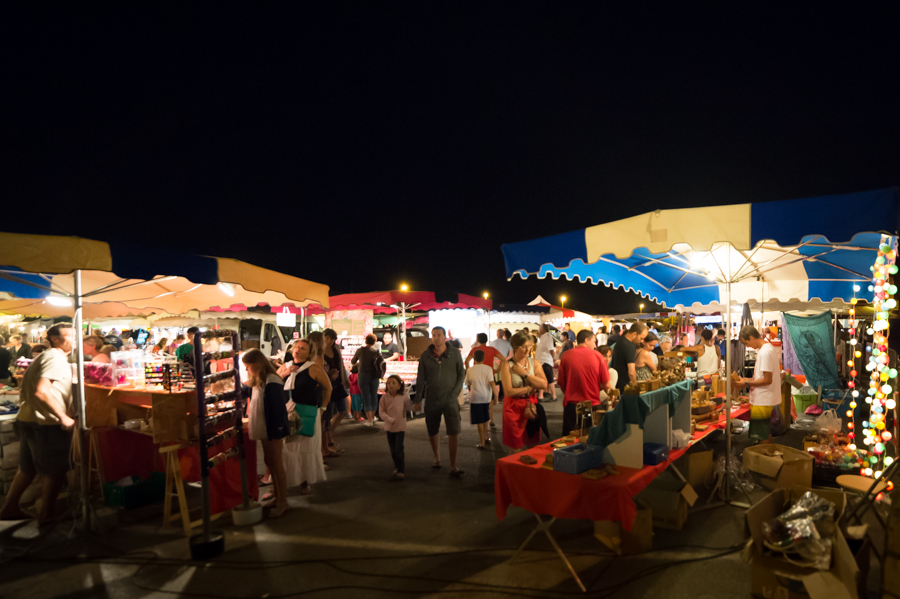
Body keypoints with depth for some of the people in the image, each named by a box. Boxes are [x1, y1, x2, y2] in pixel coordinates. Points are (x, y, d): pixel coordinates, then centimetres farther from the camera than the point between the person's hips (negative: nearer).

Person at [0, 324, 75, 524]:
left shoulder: (44, 357, 17)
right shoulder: (55, 358, -15)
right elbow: (41, 391, -26)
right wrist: (63, 417, -24)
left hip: (28, 419, 10)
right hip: (45, 424, -10)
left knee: (28, 468, 23)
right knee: (56, 471, 3)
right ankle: (46, 515, 13)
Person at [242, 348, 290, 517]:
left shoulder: (272, 382, -21)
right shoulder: (257, 382, 9)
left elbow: (277, 408, -22)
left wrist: (277, 430, -22)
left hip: (273, 429, -9)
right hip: (264, 429, 9)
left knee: (276, 464, -1)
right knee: (269, 461, 19)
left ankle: (282, 501, 8)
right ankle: (276, 492, 35)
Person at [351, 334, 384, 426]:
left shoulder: (361, 350, -2)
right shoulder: (377, 351, 2)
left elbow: (352, 362, 9)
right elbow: (382, 363, -5)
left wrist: (358, 363, 29)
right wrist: (379, 373, 11)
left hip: (364, 375, -2)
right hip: (374, 377, 2)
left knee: (366, 397, 1)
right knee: (374, 396, 15)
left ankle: (369, 420, -1)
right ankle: (372, 418, 25)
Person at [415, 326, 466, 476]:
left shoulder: (455, 353, 0)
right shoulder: (425, 356, 2)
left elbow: (461, 374, 5)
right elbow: (420, 378, 6)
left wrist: (455, 392, -5)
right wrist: (418, 398, 4)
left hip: (450, 399, -2)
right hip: (431, 399, 2)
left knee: (454, 432, -10)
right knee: (432, 432, 12)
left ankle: (453, 466, -2)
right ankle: (437, 457, 37)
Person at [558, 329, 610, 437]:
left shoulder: (566, 355, -4)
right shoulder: (597, 356, -5)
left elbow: (561, 383, 1)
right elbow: (605, 384, -3)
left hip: (571, 405, 1)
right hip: (593, 404, 0)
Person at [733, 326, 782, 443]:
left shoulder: (765, 352, -21)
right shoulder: (770, 348, 11)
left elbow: (767, 380, -22)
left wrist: (746, 383, -14)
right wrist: (747, 380, 9)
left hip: (762, 402, -10)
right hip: (767, 400, 10)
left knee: (762, 439, 1)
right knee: (767, 435, 20)